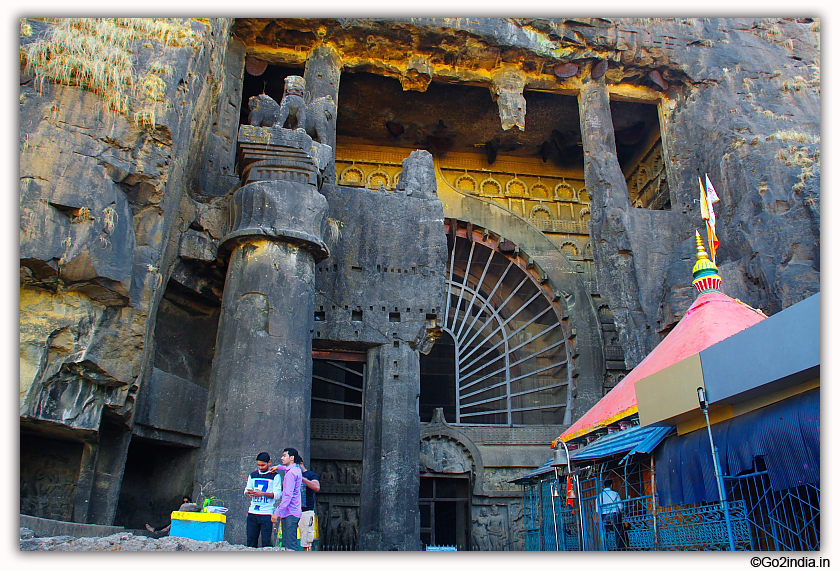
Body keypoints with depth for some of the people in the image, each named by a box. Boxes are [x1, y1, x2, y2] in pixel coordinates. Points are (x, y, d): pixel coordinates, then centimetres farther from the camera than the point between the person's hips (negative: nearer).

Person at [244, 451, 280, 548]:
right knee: (250, 542, 4)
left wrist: (263, 494, -21)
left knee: (266, 542, -5)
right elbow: (246, 491, 17)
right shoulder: (252, 475, 15)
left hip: (267, 514, -4)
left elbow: (277, 494, -6)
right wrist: (248, 493, -7)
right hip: (252, 512, 4)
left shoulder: (275, 476, 1)